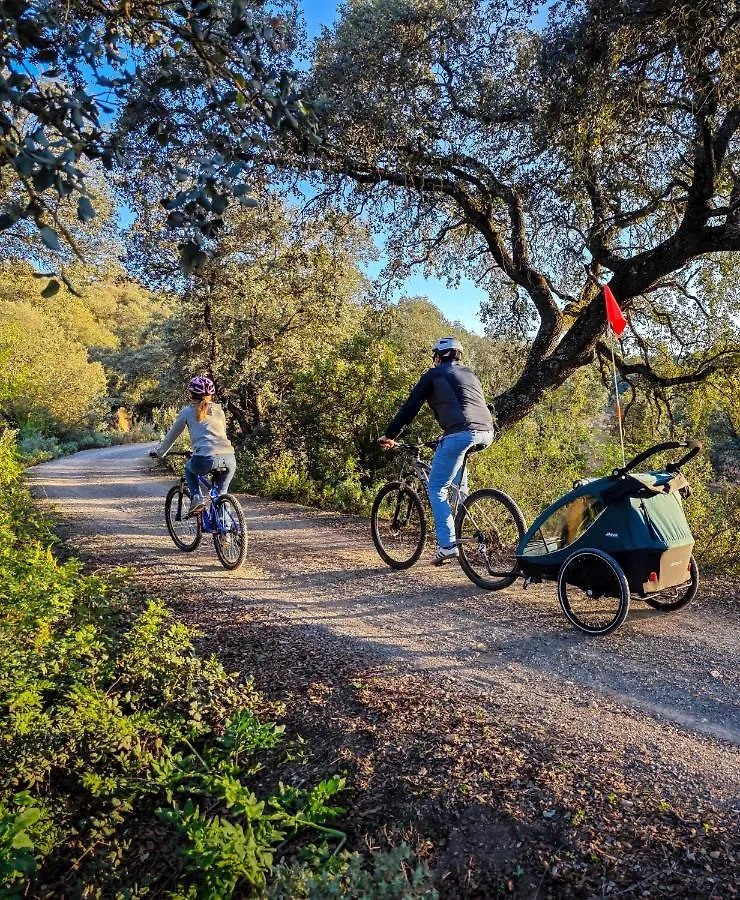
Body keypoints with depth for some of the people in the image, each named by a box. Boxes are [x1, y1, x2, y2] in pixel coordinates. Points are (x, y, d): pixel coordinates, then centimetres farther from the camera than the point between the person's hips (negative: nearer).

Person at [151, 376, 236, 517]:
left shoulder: (187, 411, 14)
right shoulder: (218, 410, 22)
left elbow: (172, 435, 23)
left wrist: (159, 452, 39)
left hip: (205, 459, -2)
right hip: (229, 458, 2)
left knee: (189, 468, 30)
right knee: (229, 468, 34)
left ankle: (197, 499, 10)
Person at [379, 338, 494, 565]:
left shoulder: (434, 374, 12)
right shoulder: (469, 374, 29)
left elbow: (410, 407, 10)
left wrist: (389, 435, 19)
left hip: (461, 433, -7)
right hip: (486, 433, 7)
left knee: (436, 488, 5)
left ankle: (447, 545, -1)